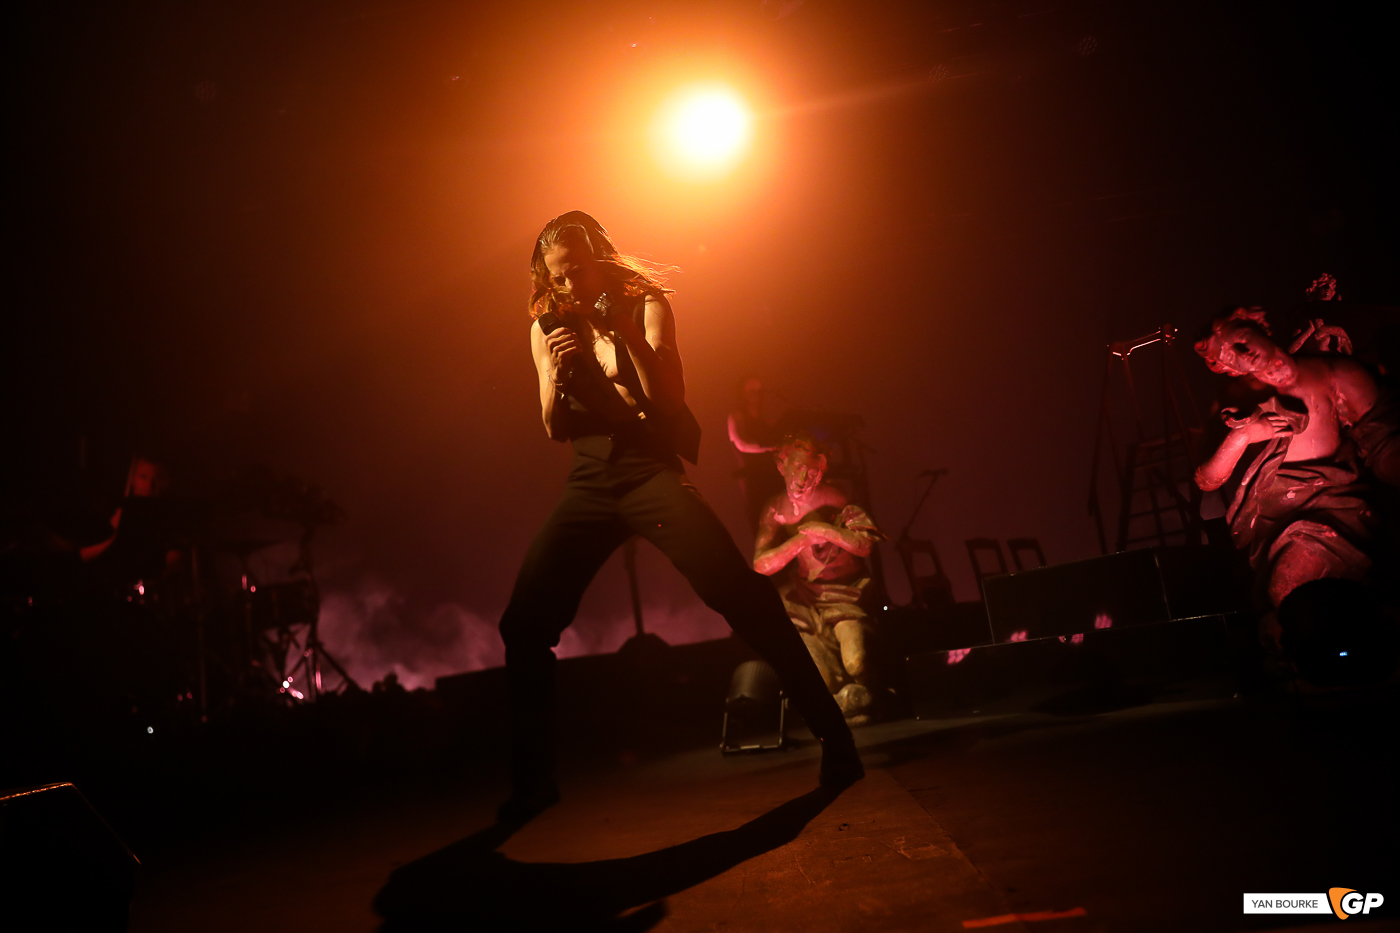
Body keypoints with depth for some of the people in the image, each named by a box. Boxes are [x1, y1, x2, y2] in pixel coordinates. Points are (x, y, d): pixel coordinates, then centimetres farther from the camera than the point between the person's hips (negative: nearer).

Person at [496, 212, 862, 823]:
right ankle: (532, 781, 10)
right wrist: (553, 376, -11)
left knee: (744, 598, -19)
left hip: (651, 469, -3)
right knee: (523, 625, -5)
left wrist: (628, 333, -21)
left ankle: (833, 737, -9)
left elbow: (667, 400, -9)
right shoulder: (547, 326, 9)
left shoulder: (646, 304, 0)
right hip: (588, 482, 4)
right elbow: (555, 429, 9)